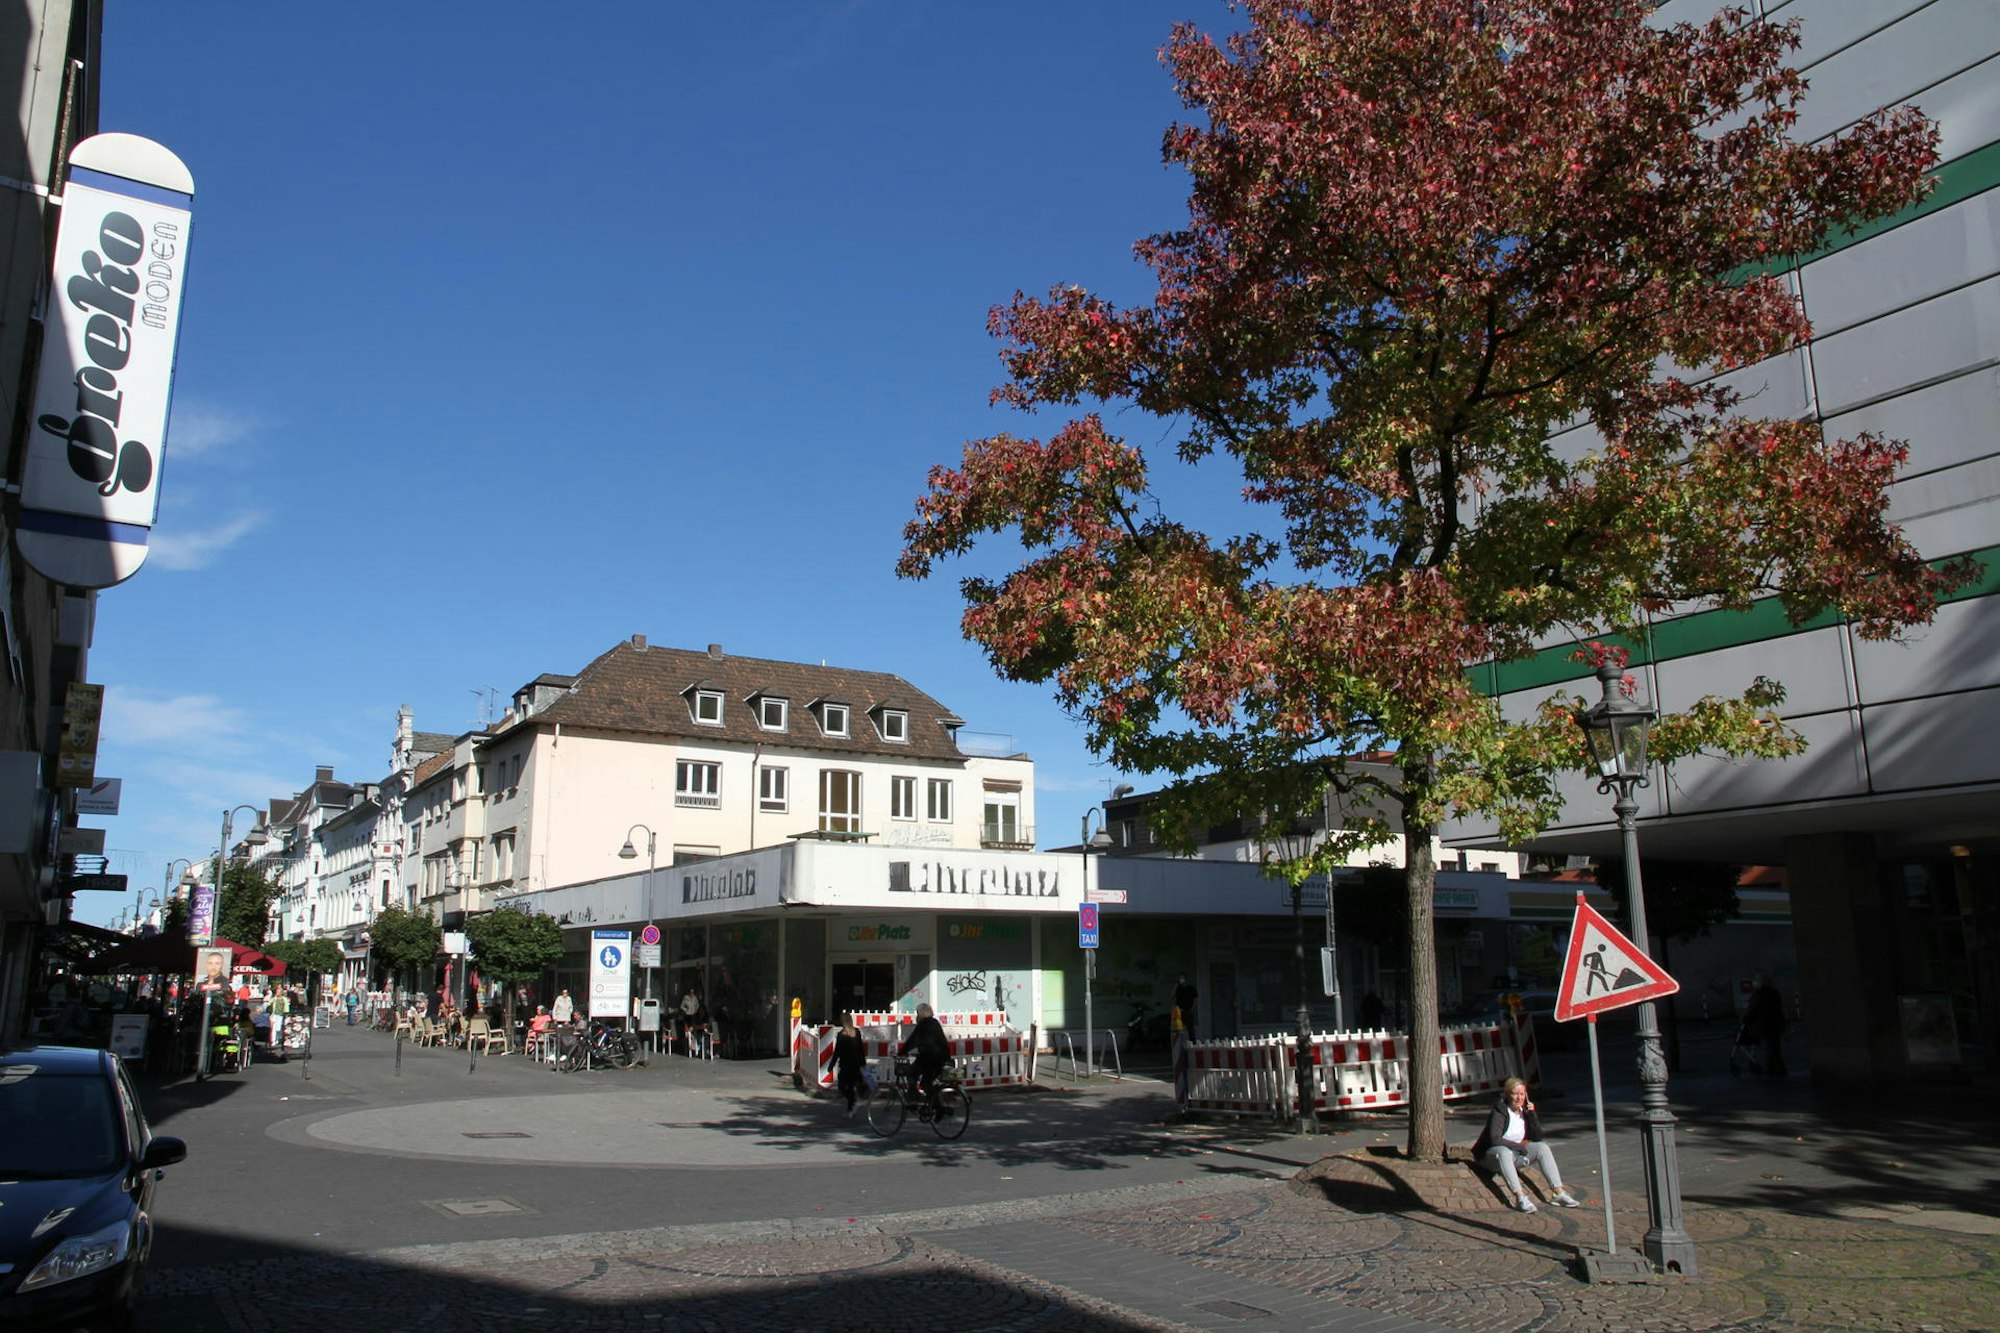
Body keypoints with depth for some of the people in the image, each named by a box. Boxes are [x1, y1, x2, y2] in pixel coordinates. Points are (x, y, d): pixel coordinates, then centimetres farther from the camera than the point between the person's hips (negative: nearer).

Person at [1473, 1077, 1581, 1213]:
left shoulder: (1525, 1111, 4)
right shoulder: (1499, 1111, -16)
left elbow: (1537, 1137, 0)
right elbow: (1494, 1139, -26)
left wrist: (1532, 1115, -10)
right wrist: (1519, 1147, -21)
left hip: (1515, 1153, 7)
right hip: (1493, 1155, -7)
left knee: (1542, 1147, -12)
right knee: (1504, 1152, -39)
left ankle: (1558, 1193, -17)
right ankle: (1520, 1197, -46)